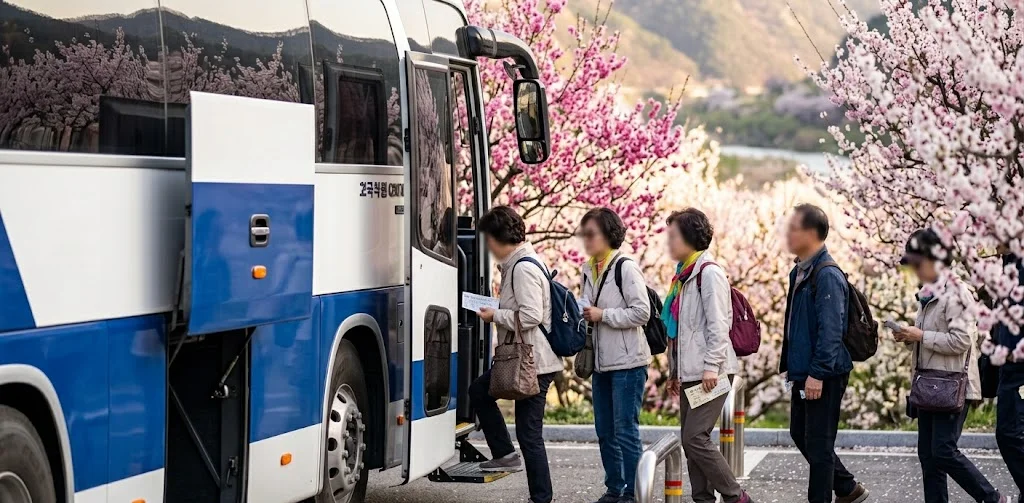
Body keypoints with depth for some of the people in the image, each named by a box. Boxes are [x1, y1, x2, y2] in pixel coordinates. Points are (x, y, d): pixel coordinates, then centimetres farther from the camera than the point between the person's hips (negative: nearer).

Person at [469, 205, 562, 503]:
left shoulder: (523, 269, -18)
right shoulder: (515, 264, 13)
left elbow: (530, 316, -25)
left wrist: (495, 316, -13)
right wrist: (497, 311, 9)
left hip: (534, 362, -11)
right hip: (521, 358, 11)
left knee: (529, 433, -5)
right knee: (479, 391, 23)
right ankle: (505, 454, 24)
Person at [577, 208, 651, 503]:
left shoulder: (626, 268, -12)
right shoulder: (589, 270, 11)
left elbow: (642, 312, -16)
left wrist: (603, 315, -16)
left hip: (627, 362, -8)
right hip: (601, 362, 8)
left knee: (626, 431, -5)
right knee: (604, 432, 13)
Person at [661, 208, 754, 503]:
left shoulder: (709, 272, -9)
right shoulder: (684, 274, 18)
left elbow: (718, 324, -16)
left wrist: (712, 366, -21)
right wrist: (676, 372, 19)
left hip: (709, 372, -9)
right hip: (690, 372, 9)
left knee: (695, 438, -14)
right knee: (690, 440, 6)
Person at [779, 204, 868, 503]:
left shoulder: (827, 275, -18)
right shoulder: (799, 272, 12)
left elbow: (830, 330, -22)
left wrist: (817, 373, -24)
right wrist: (788, 365, 18)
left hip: (823, 376, -10)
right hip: (802, 372, 10)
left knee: (818, 443, -2)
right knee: (800, 434, 18)